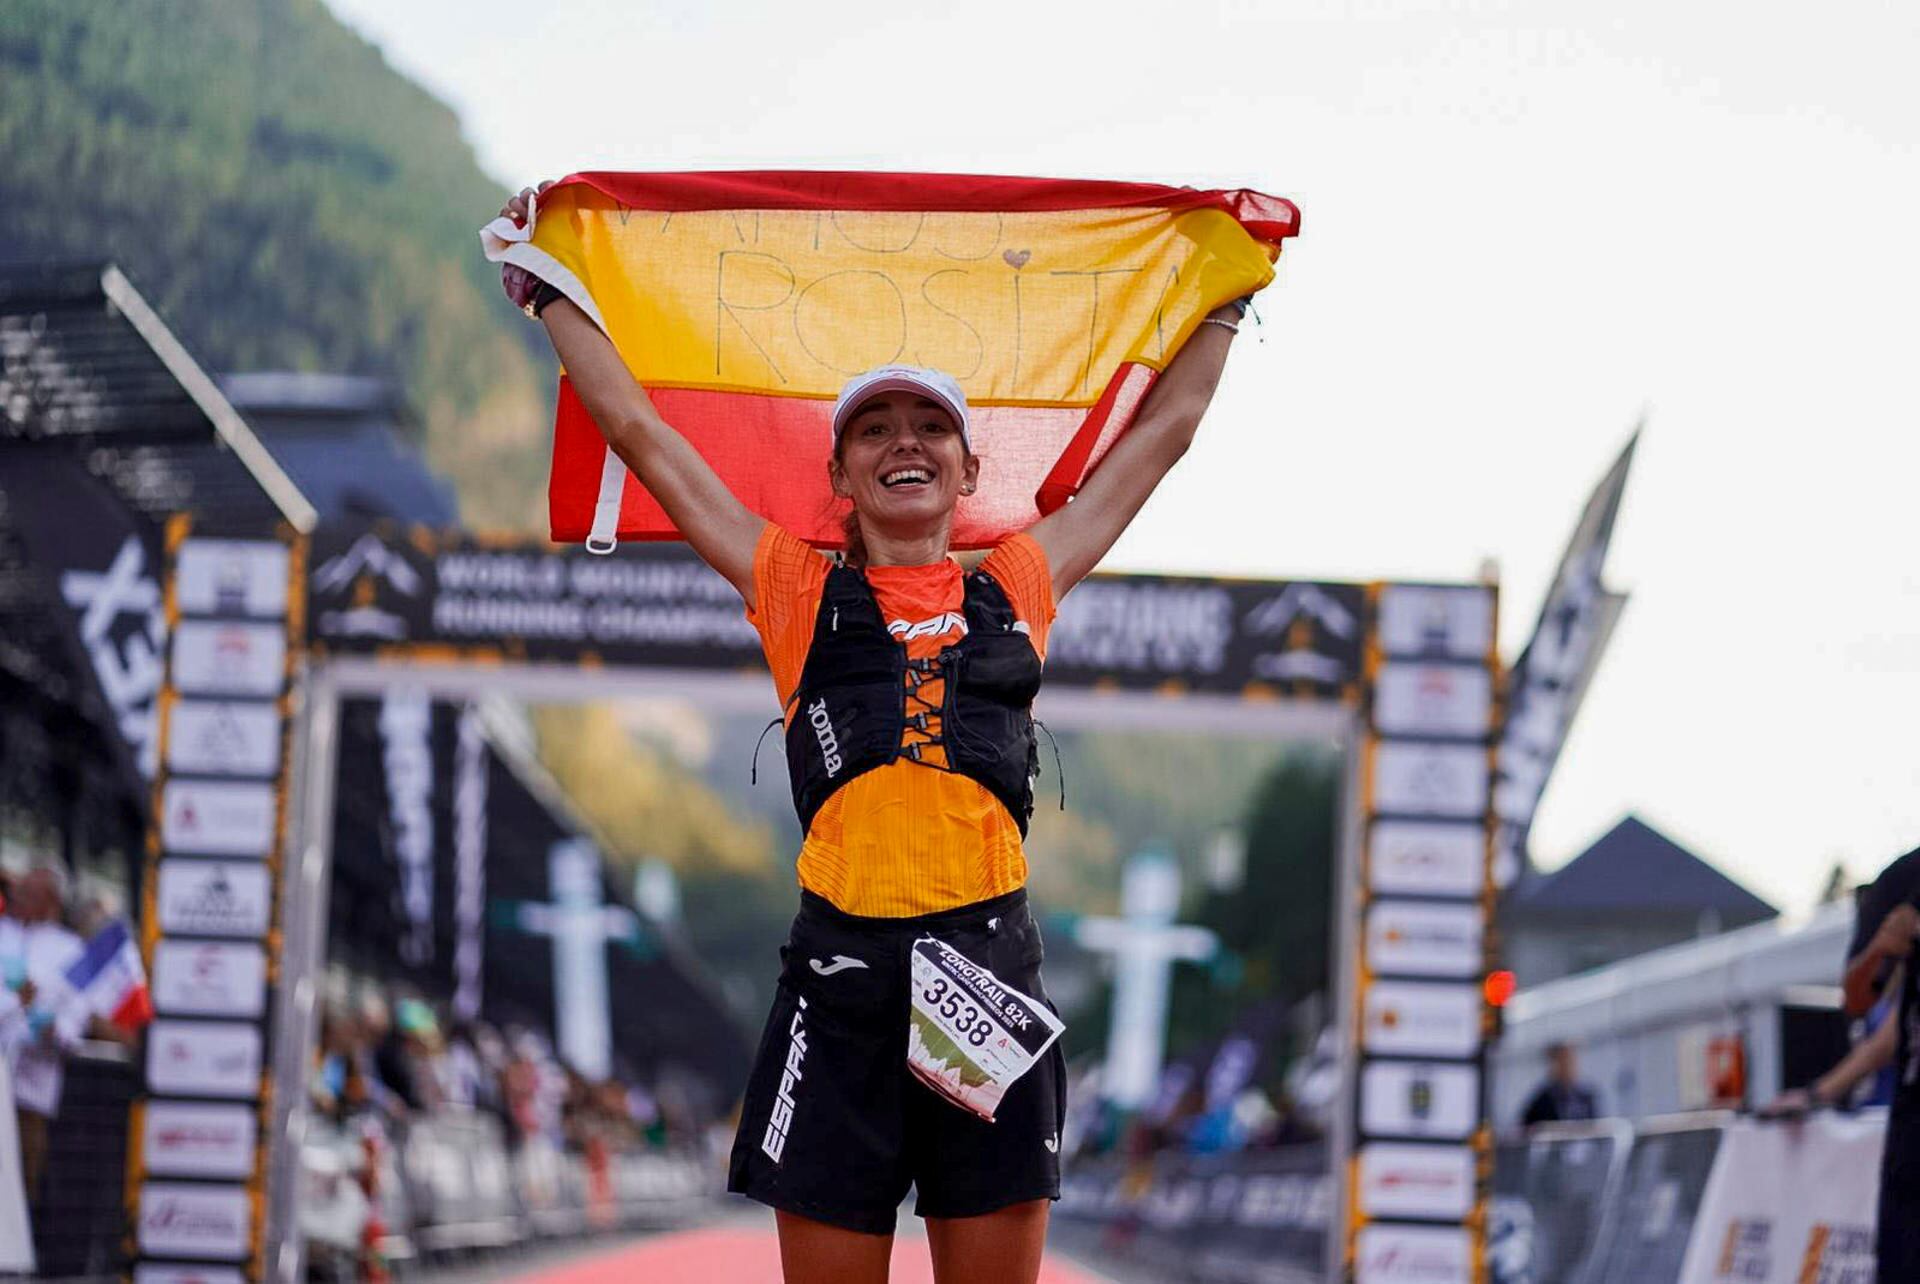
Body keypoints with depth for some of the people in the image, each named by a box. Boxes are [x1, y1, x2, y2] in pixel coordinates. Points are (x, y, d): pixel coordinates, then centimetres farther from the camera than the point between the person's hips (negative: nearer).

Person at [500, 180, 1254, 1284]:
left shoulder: (1018, 589, 17)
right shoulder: (800, 593, 13)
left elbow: (1160, 432, 27)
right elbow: (642, 431, 19)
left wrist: (1229, 295, 35)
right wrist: (551, 290, 26)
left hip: (992, 968, 1)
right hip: (841, 972, -1)